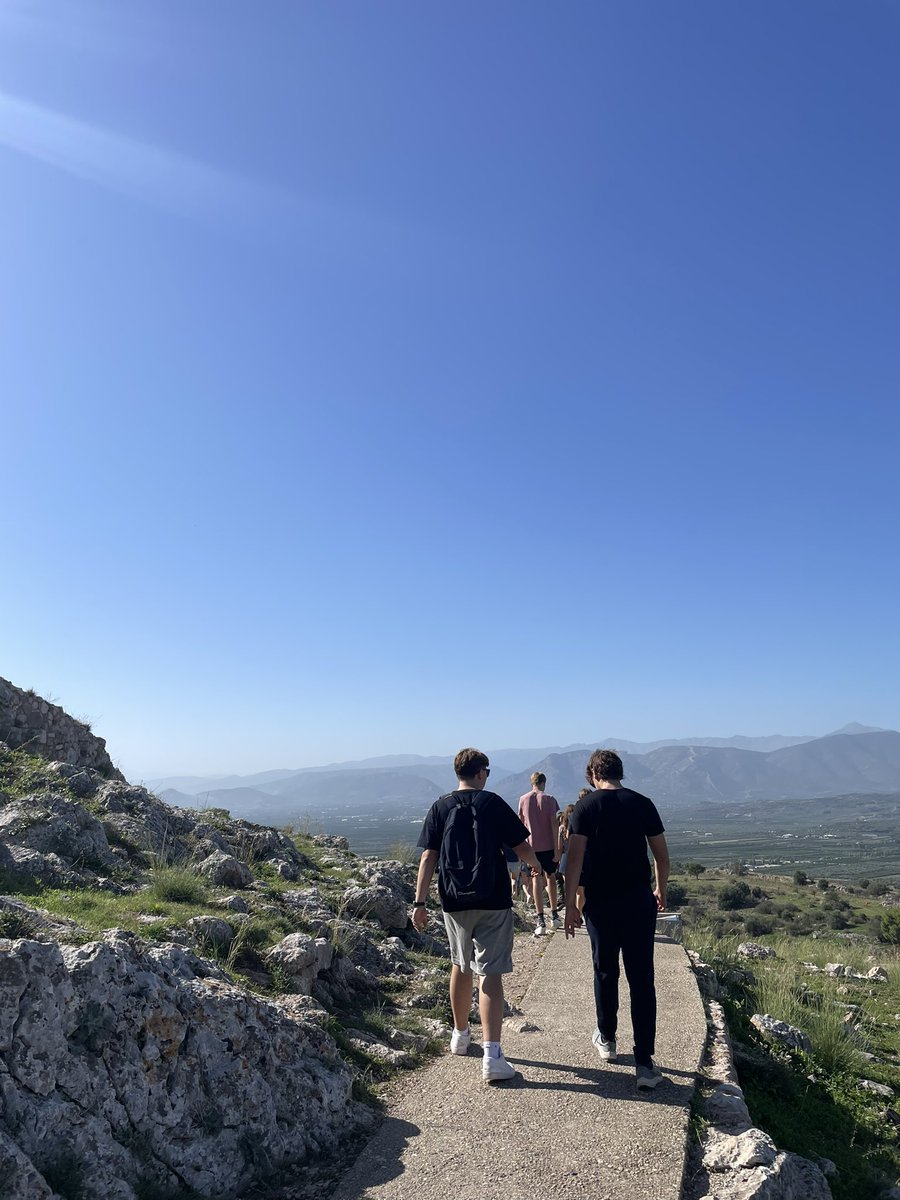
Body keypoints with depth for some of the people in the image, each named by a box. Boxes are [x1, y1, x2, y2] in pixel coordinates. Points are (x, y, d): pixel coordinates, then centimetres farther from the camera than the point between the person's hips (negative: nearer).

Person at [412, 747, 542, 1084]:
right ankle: (492, 1056, -8)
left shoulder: (439, 807, 2)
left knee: (460, 966, 22)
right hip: (493, 901, -3)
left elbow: (428, 857, -3)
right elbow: (521, 845, -3)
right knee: (490, 974, -1)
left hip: (454, 902, 3)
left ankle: (460, 1035, 38)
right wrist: (536, 865, 18)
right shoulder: (492, 803, -6)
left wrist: (419, 902, -1)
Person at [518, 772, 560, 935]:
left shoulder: (523, 799, 2)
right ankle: (554, 914, 24)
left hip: (532, 845, 1)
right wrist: (557, 850, -6)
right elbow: (554, 825, -9)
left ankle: (540, 920, -5)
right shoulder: (549, 799, -6)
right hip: (548, 845, -1)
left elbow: (521, 823, 9)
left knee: (537, 880, 1)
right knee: (551, 877, 17)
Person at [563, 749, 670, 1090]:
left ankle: (606, 1040, 34)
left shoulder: (586, 806, -6)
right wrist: (660, 890, 22)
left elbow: (575, 858, -12)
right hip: (639, 902, 1)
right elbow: (662, 856, 6)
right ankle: (645, 1064, 4)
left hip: (600, 903, -1)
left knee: (605, 973, 17)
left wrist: (570, 905, -7)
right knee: (642, 981, 4)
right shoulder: (643, 804, 0)